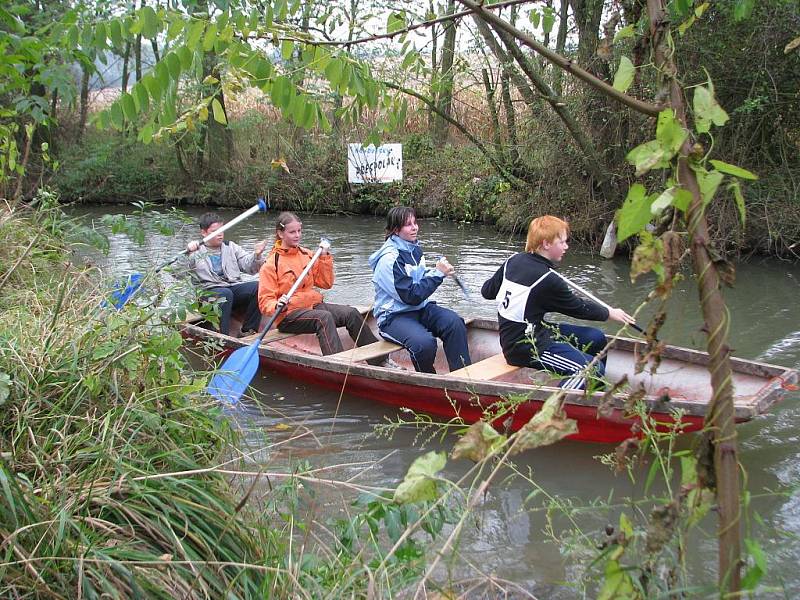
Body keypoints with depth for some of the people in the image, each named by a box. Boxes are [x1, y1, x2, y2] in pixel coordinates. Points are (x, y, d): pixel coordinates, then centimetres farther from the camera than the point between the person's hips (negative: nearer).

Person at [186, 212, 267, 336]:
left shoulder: (231, 247, 20)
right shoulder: (195, 252, 8)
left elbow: (250, 267, 10)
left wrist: (256, 255, -12)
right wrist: (187, 252, -24)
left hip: (234, 286, 4)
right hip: (209, 291, -4)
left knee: (258, 287, -24)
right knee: (225, 293, -37)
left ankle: (248, 331, -18)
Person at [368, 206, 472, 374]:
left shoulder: (414, 248, 8)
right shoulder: (389, 259, -18)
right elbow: (412, 296, -21)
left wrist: (441, 271, 4)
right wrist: (438, 274, -19)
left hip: (420, 309, 8)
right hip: (393, 316, -8)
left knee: (454, 322, -20)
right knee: (424, 342, -34)